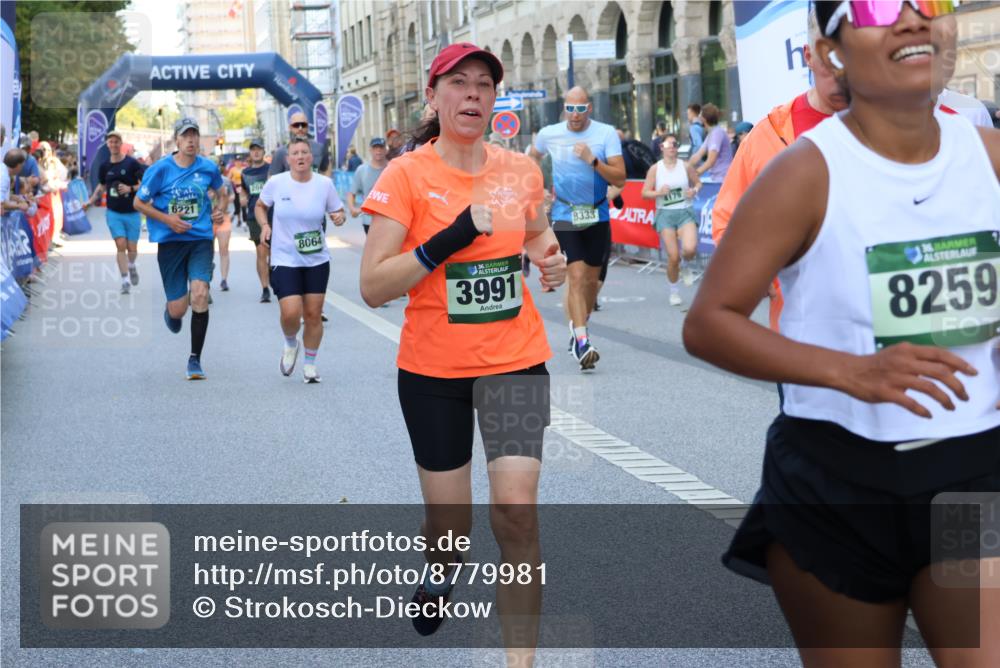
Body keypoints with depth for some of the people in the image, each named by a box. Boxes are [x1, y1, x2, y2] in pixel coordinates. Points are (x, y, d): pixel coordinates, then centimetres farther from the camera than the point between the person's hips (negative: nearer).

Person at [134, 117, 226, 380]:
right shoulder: (160, 169, -6)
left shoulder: (208, 168, 3)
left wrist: (219, 210, 3)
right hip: (170, 241, -1)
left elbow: (219, 192, 24)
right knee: (178, 308, -1)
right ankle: (170, 312, 42)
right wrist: (167, 219, -11)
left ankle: (195, 359, -5)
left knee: (200, 294, -19)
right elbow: (139, 203, 2)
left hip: (201, 240, 1)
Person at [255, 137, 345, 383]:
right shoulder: (276, 183, -6)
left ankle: (310, 364, 24)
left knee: (313, 315, 5)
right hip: (284, 260, -2)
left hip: (317, 260, 2)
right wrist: (264, 225, -7)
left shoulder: (325, 184, -4)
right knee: (290, 313, -15)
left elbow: (337, 211, 7)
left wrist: (339, 218, -16)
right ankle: (290, 344, 19)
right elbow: (260, 206, 11)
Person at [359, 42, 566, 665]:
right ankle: (442, 568, 50)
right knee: (449, 519, 12)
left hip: (515, 361, 1)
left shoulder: (522, 169, 1)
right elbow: (373, 286, -15)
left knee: (517, 511, -14)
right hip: (432, 368, -1)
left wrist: (551, 259, -2)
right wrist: (448, 241, -25)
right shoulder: (406, 174, -9)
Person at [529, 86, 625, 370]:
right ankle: (582, 342, -18)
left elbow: (620, 179, -13)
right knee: (576, 276, -14)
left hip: (597, 216, 1)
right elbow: (532, 159, 20)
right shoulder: (549, 134, -2)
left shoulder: (606, 134, -7)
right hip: (565, 216, -1)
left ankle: (579, 325, 35)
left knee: (591, 278, 12)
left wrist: (592, 160, -25)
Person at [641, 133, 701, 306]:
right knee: (673, 257, -6)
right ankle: (674, 291, 17)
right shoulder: (655, 169, 0)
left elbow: (698, 183, 16)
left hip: (685, 212, 1)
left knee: (690, 248, -24)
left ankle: (686, 267, 14)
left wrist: (694, 191, -5)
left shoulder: (685, 167, 3)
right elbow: (645, 193, 2)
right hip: (665, 214, -1)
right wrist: (659, 192, -16)